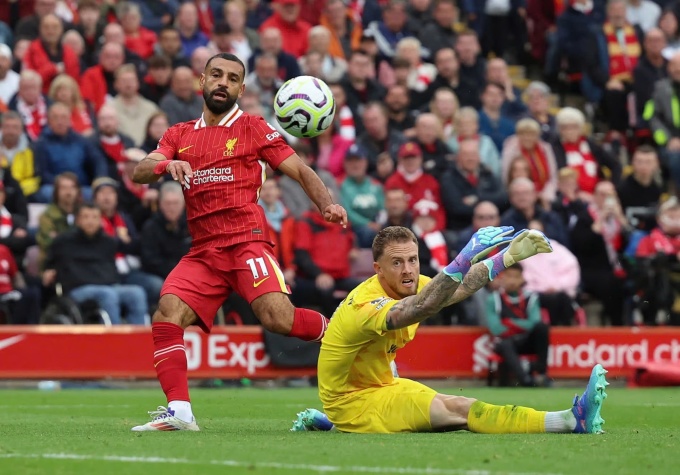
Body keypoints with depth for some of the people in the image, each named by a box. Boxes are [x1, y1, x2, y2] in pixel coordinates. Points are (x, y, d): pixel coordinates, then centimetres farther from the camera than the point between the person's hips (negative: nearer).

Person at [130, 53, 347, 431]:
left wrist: (327, 204, -14)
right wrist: (165, 165, -18)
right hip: (203, 251, 4)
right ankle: (179, 411, -17)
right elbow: (140, 172, 6)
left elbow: (301, 170, 5)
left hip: (247, 241, -4)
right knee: (167, 315, -19)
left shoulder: (253, 128, 8)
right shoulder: (180, 135, 19)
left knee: (278, 318, -25)